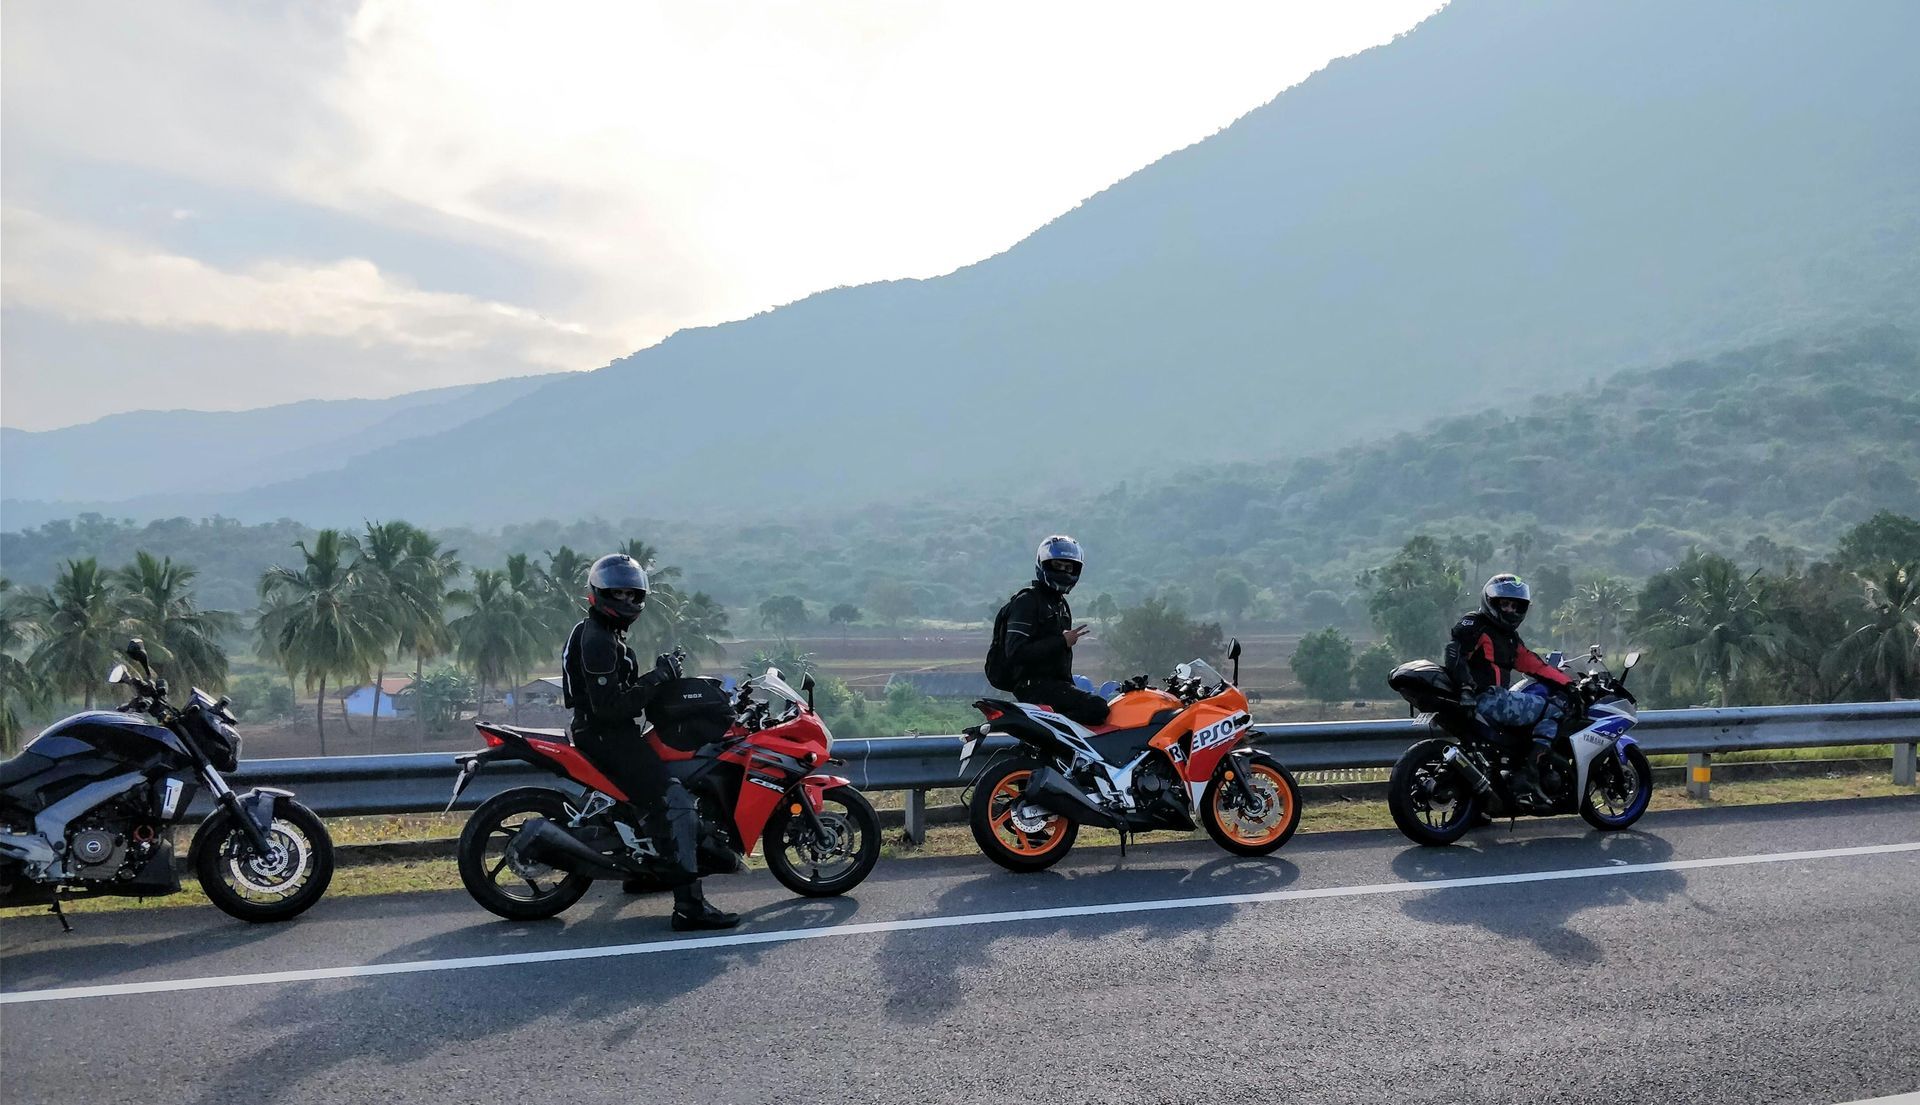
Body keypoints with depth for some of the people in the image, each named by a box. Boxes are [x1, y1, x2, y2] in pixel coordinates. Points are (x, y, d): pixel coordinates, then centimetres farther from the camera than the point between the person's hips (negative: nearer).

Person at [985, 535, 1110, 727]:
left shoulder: (1062, 605, 22)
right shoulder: (1027, 601, -8)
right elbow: (1015, 652, -19)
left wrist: (1071, 687, 17)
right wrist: (1062, 642, -18)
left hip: (1055, 683, 10)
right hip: (1034, 685, -9)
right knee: (1097, 708, -25)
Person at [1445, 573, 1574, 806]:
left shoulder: (1510, 638, 25)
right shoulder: (1475, 625, -3)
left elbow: (1536, 666, 21)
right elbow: (1455, 652, -19)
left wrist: (1568, 683, 13)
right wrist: (1466, 686, -31)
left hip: (1499, 697, 10)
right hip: (1485, 699, -10)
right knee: (1552, 711, -11)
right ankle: (1531, 777, -20)